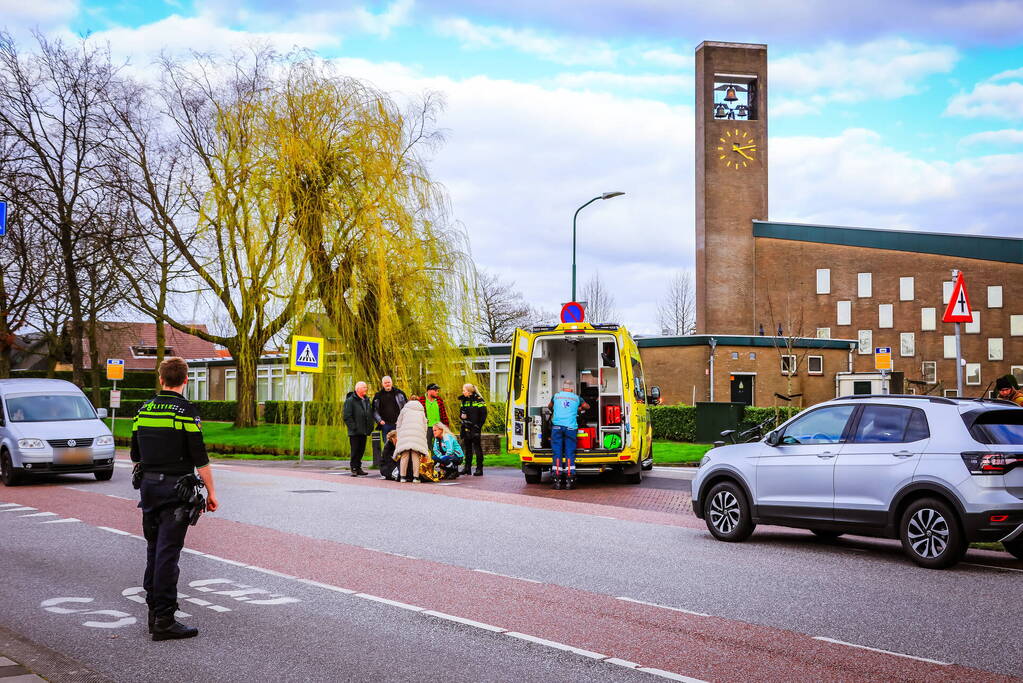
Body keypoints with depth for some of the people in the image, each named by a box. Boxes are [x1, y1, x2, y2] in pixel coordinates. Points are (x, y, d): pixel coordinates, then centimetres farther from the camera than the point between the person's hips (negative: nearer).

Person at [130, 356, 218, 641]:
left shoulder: (144, 410, 8)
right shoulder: (186, 411, -11)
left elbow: (136, 455, 15)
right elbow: (200, 458, -13)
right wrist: (211, 493, -5)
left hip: (148, 487, 6)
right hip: (175, 488, -6)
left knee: (154, 549, 15)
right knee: (168, 553, -7)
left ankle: (154, 610, 20)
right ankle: (164, 620, -7)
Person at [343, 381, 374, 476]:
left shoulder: (366, 400, 17)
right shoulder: (350, 400, -6)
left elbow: (370, 415, 23)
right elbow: (347, 416, -12)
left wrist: (370, 428, 13)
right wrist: (354, 428, -17)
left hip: (364, 432, 7)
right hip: (355, 432, -7)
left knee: (361, 450, 9)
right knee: (355, 450, -5)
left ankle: (358, 468, 17)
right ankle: (354, 469, 2)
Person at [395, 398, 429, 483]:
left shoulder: (404, 410, 26)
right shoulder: (422, 412, 29)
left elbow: (398, 425, 20)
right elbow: (424, 428, 26)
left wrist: (399, 437, 26)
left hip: (405, 434, 0)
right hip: (418, 434, 0)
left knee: (404, 456, -2)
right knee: (416, 457, -3)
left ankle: (402, 476, -7)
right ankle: (416, 477, -11)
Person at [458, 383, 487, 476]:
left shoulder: (478, 400, -7)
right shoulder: (464, 400, 13)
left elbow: (483, 414, -7)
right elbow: (461, 412, 21)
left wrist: (479, 425, -12)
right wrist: (462, 416, -2)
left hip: (475, 428, -6)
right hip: (466, 428, 6)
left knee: (477, 448, -4)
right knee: (467, 448, 11)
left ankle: (479, 469, -2)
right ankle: (467, 467, 17)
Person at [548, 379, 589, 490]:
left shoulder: (556, 396, 14)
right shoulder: (576, 398, 14)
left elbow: (549, 406, 35)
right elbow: (587, 406, 32)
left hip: (557, 426, 0)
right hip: (570, 427, 0)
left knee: (557, 454, 1)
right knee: (570, 454, 2)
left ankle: (557, 481, -2)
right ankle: (569, 481, -3)